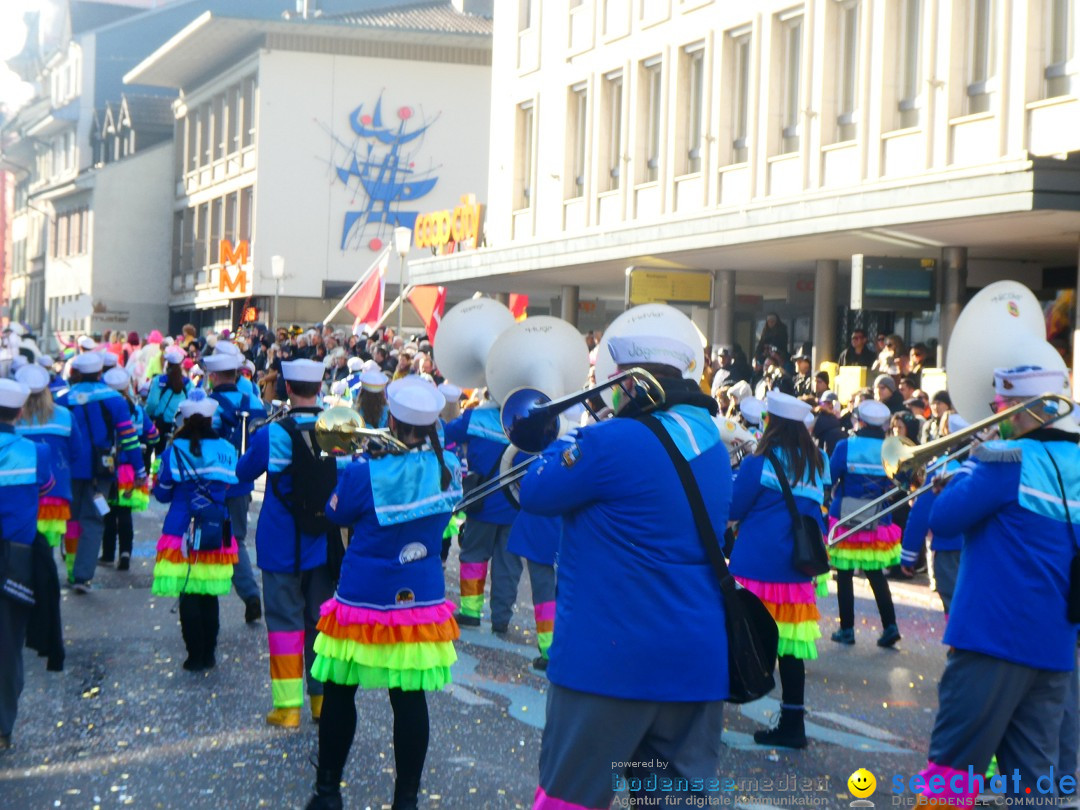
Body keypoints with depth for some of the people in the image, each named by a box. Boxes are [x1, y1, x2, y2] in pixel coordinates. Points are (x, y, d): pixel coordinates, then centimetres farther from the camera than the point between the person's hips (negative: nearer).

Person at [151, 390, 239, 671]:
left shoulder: (174, 451, -6)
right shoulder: (227, 450, -1)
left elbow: (162, 493, 1)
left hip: (182, 532, -2)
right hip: (216, 533, 2)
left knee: (188, 596, 3)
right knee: (209, 595, 11)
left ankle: (195, 656, 3)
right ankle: (209, 655, 15)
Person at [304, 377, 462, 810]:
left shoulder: (366, 472, -19)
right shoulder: (449, 468, -7)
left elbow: (337, 514, 0)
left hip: (364, 600, -3)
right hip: (421, 597, 3)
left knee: (340, 691, 13)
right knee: (410, 697, 7)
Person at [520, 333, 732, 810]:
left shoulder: (616, 442, -16)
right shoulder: (710, 442, 8)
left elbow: (535, 494, -4)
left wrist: (557, 448, 12)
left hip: (614, 655, -7)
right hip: (698, 660, 7)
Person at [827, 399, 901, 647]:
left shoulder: (846, 446, -11)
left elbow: (828, 479, -8)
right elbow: (894, 486, 4)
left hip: (845, 518, -3)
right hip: (877, 522, 3)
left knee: (845, 575, 6)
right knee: (876, 574, 15)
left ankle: (847, 629, 9)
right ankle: (890, 625, 6)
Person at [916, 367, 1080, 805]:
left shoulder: (1010, 459, -13)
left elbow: (943, 518, -12)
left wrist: (967, 470, 4)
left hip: (997, 634, -7)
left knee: (952, 766, 0)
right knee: (1033, 772, 10)